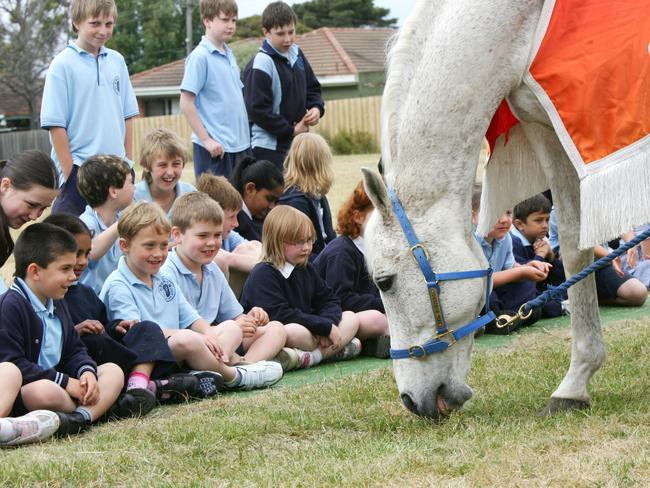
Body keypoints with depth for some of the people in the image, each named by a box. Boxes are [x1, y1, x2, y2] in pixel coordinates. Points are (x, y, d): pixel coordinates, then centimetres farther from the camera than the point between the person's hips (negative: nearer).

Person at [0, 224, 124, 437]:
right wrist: (65, 382, -20)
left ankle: (80, 418, -27)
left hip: (55, 383, 10)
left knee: (113, 371, -1)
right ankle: (99, 405, -14)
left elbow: (75, 351, 20)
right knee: (46, 392, -42)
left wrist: (87, 371, -6)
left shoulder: (57, 304, 17)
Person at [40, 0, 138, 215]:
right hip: (78, 171, -5)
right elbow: (55, 124, -9)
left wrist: (128, 160, 7)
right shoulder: (63, 65, -7)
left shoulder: (117, 61, 9)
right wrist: (69, 173, -12)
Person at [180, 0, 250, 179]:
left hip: (240, 144, 8)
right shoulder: (200, 57, -11)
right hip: (215, 147, -7)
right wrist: (206, 140, -15)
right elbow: (186, 103, -13)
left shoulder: (229, 55, 12)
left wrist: (244, 135, 11)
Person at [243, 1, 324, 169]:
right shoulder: (261, 64, -17)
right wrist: (291, 130, -16)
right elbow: (258, 110, -20)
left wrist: (316, 108, -3)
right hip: (268, 148, -8)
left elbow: (312, 87, 18)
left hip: (297, 144, 8)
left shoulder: (296, 54, 7)